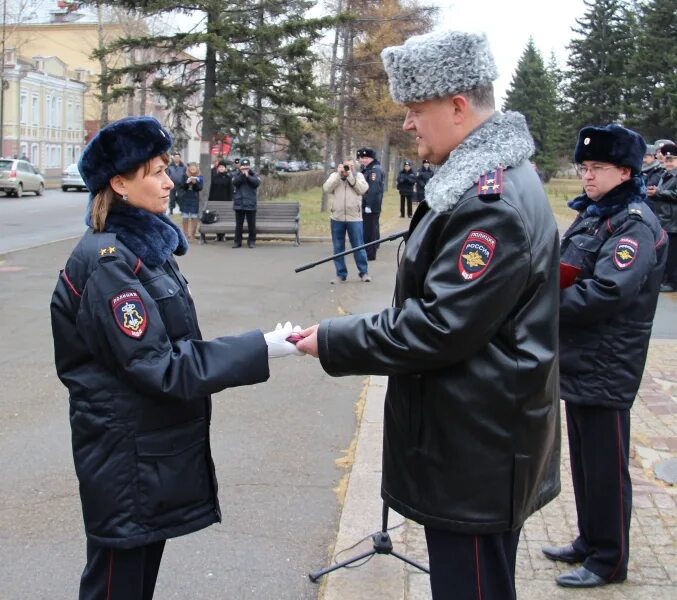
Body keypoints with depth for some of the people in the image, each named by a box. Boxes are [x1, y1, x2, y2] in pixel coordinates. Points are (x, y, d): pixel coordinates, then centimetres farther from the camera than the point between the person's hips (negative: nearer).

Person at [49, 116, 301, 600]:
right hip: (127, 452, -9)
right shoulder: (108, 262, -21)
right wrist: (260, 350, -24)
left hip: (155, 441, 9)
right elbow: (159, 365, -24)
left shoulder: (145, 243, 7)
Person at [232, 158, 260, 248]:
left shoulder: (253, 175, 6)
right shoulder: (237, 174, 7)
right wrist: (242, 174, -20)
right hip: (239, 203, 1)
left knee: (251, 224, 3)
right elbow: (235, 182, -12)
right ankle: (237, 241, 13)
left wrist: (248, 176, -19)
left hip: (250, 204, -1)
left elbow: (257, 182, -12)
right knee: (239, 224, 7)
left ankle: (251, 241, 12)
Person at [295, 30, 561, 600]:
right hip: (470, 434, 10)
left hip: (478, 447, -10)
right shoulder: (487, 179, 10)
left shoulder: (494, 200, -24)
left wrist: (333, 341, -16)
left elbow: (438, 327, -25)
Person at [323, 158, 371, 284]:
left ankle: (364, 272, 12)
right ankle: (341, 274, 14)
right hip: (337, 218, 2)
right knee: (338, 248, 6)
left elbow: (363, 189, -9)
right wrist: (338, 174, -11)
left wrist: (350, 176, -10)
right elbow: (327, 188, -7)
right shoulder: (334, 176, 10)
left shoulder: (358, 176, 8)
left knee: (358, 246, 2)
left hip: (354, 218, -1)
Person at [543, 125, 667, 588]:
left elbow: (607, 291, -27)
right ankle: (589, 541, 34)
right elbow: (569, 273, 16)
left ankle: (609, 561, 17)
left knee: (605, 467, 3)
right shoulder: (594, 214, 12)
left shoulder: (636, 224, -16)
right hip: (578, 360, 9)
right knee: (583, 459, 19)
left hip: (606, 367, -9)